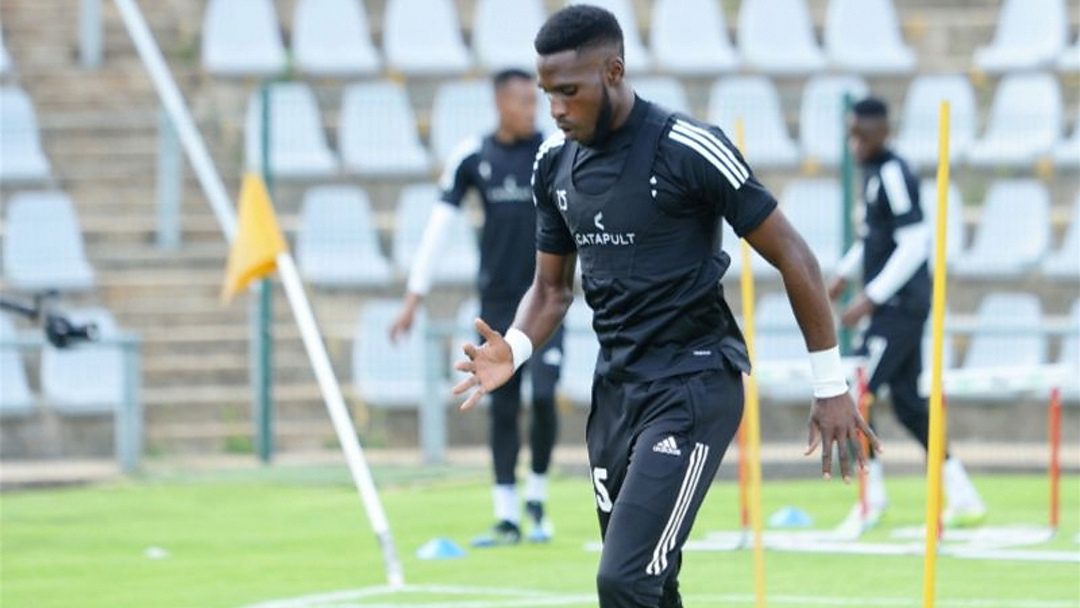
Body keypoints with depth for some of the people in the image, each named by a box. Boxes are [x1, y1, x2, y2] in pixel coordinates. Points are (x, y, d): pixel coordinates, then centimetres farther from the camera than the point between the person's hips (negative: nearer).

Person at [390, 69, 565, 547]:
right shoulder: (471, 157, 1)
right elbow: (438, 226, 2)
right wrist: (414, 297, -2)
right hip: (497, 299, 2)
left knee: (543, 396, -12)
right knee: (502, 407, 2)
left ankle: (537, 497, 10)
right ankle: (507, 519, 6)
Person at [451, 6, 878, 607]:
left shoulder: (690, 150, -15)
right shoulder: (555, 162, 5)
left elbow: (793, 258, -10)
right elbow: (553, 287, 16)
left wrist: (831, 388, -8)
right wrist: (514, 352, -6)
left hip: (694, 386, -7)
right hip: (616, 387, 7)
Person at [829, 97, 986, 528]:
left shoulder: (893, 175, -17)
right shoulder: (872, 173, 12)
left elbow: (915, 243, -22)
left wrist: (871, 298, -22)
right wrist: (845, 274, 19)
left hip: (900, 306, -10)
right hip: (897, 308, 10)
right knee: (907, 402, 12)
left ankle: (872, 496, -2)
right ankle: (962, 496, 15)